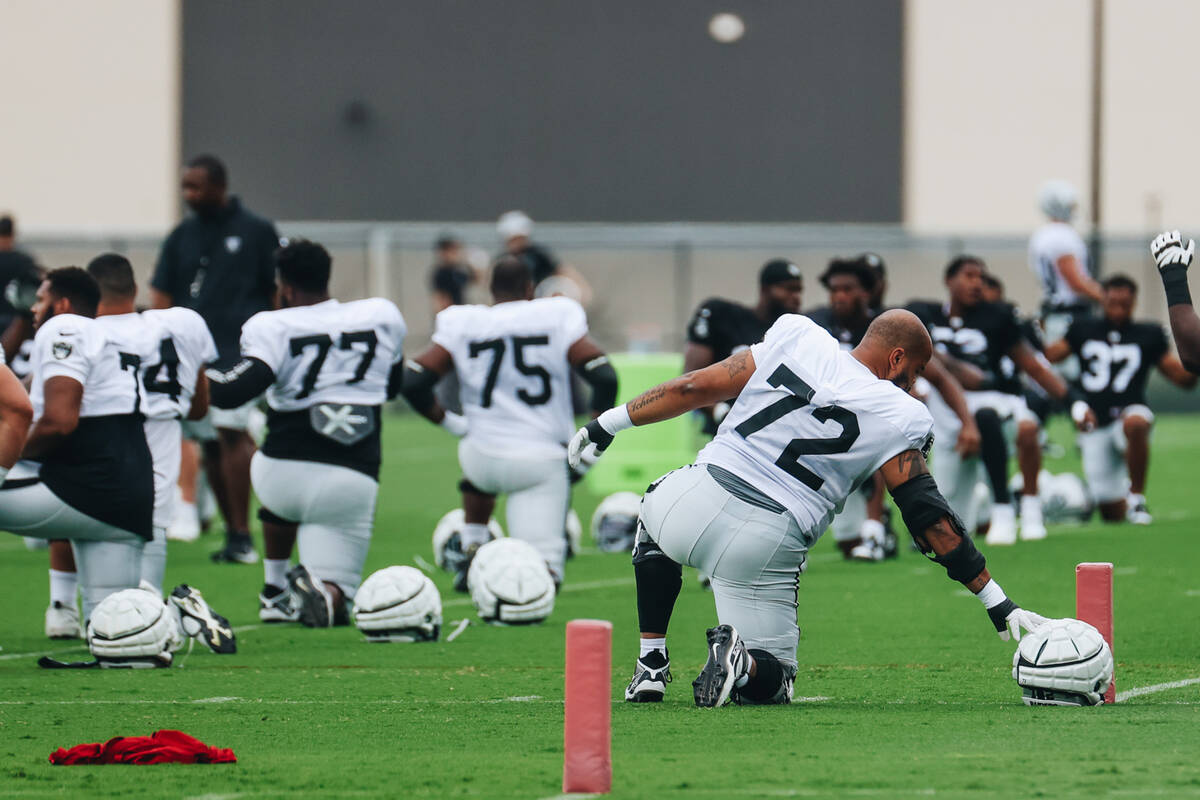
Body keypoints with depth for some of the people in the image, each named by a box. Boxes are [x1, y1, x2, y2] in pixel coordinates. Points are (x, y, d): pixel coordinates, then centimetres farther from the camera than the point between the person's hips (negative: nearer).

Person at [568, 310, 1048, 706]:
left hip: (698, 498, 2)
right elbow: (932, 521, -3)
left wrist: (611, 423, 21)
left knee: (655, 518, 40)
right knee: (770, 683, 17)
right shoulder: (897, 418, -1)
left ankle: (651, 665, 25)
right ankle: (741, 664, -20)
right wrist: (998, 604, 1)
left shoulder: (795, 339, 7)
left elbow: (694, 388, 9)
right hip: (765, 546, -2)